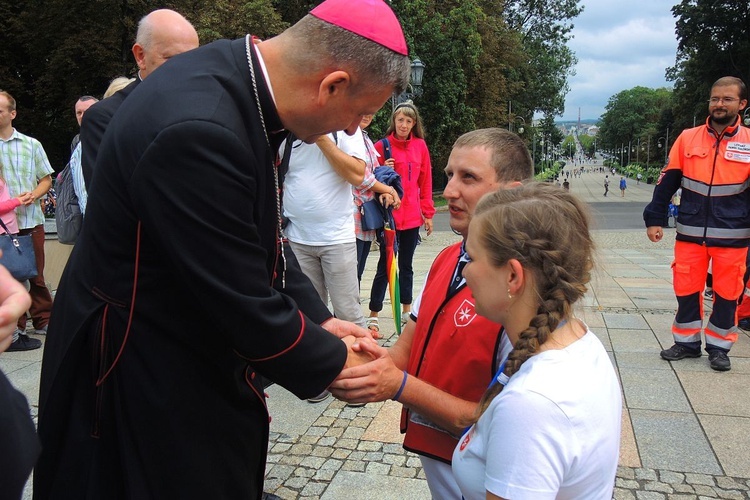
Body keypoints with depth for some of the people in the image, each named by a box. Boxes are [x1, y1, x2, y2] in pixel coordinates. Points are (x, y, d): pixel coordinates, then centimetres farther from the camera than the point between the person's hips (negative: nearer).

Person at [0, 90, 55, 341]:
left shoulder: (31, 144, 8)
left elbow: (46, 179, 11)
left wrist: (33, 195, -9)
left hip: (31, 220, 1)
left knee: (36, 273, 8)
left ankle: (42, 320, 19)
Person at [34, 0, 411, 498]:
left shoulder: (240, 78, -3)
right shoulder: (198, 129, -33)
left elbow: (262, 235, 6)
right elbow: (245, 307, -27)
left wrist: (318, 318, 0)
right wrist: (335, 362, -12)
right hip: (144, 373, -8)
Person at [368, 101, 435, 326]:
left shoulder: (420, 146, 5)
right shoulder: (382, 145, -3)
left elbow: (425, 182, 7)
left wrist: (428, 214, 5)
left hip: (412, 216, 3)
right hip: (389, 214, -3)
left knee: (406, 265, 15)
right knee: (385, 265, -3)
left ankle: (406, 310, 27)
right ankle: (373, 314, 5)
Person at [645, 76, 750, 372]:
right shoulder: (688, 138, 3)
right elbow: (667, 182, 4)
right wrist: (654, 219, 0)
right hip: (690, 234, 1)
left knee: (726, 292, 8)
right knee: (686, 289, 7)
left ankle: (719, 347, 24)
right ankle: (687, 342, 24)